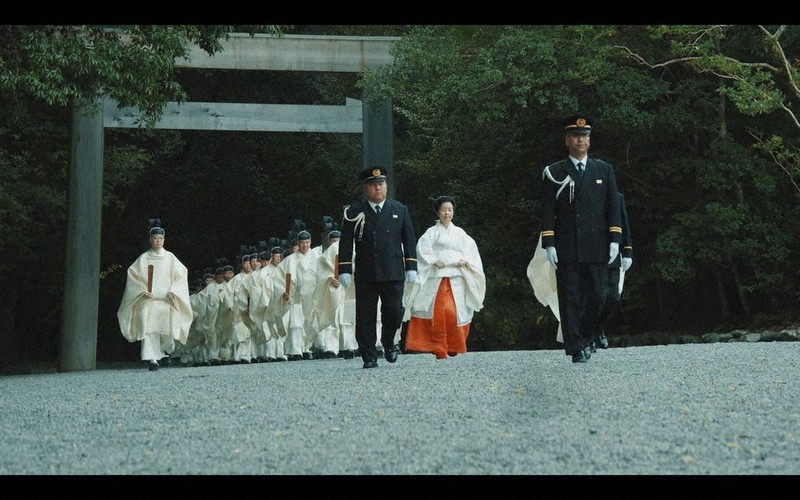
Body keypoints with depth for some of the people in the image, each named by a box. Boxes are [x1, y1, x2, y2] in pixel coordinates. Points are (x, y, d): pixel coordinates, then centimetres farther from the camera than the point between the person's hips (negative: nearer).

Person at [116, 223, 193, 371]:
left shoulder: (170, 257, 10)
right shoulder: (143, 258, 7)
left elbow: (181, 274, 7)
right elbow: (133, 275, 4)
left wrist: (173, 291, -6)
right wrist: (143, 291, -9)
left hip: (166, 300, 1)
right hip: (148, 300, -1)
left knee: (168, 328, -5)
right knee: (149, 328, -13)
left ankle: (165, 349, 25)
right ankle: (152, 359, -16)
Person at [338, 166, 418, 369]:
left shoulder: (400, 210, 10)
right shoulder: (354, 213, 5)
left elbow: (409, 240, 11)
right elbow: (346, 243, 3)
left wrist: (411, 267, 4)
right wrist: (344, 270, -5)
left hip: (393, 274, 1)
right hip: (365, 276, 0)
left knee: (394, 311, -6)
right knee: (365, 317, 0)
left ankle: (388, 342, 22)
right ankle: (369, 357, 7)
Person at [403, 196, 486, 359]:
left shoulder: (459, 233, 18)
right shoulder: (431, 232, 10)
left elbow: (470, 251, 15)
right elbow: (423, 249, -1)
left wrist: (465, 261, -4)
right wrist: (434, 261, -15)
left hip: (456, 277, 2)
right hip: (436, 277, -2)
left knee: (453, 312, -11)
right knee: (437, 312, -12)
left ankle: (454, 346, 4)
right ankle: (440, 350, -8)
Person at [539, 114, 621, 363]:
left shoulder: (604, 170, 11)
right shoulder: (554, 173, 5)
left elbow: (613, 207, 9)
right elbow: (548, 211, 2)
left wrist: (614, 240, 0)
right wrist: (549, 244, -6)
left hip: (597, 248, 2)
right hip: (566, 249, -1)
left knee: (596, 296, 2)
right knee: (570, 299, -3)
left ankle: (587, 338, 23)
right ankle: (576, 348, 0)